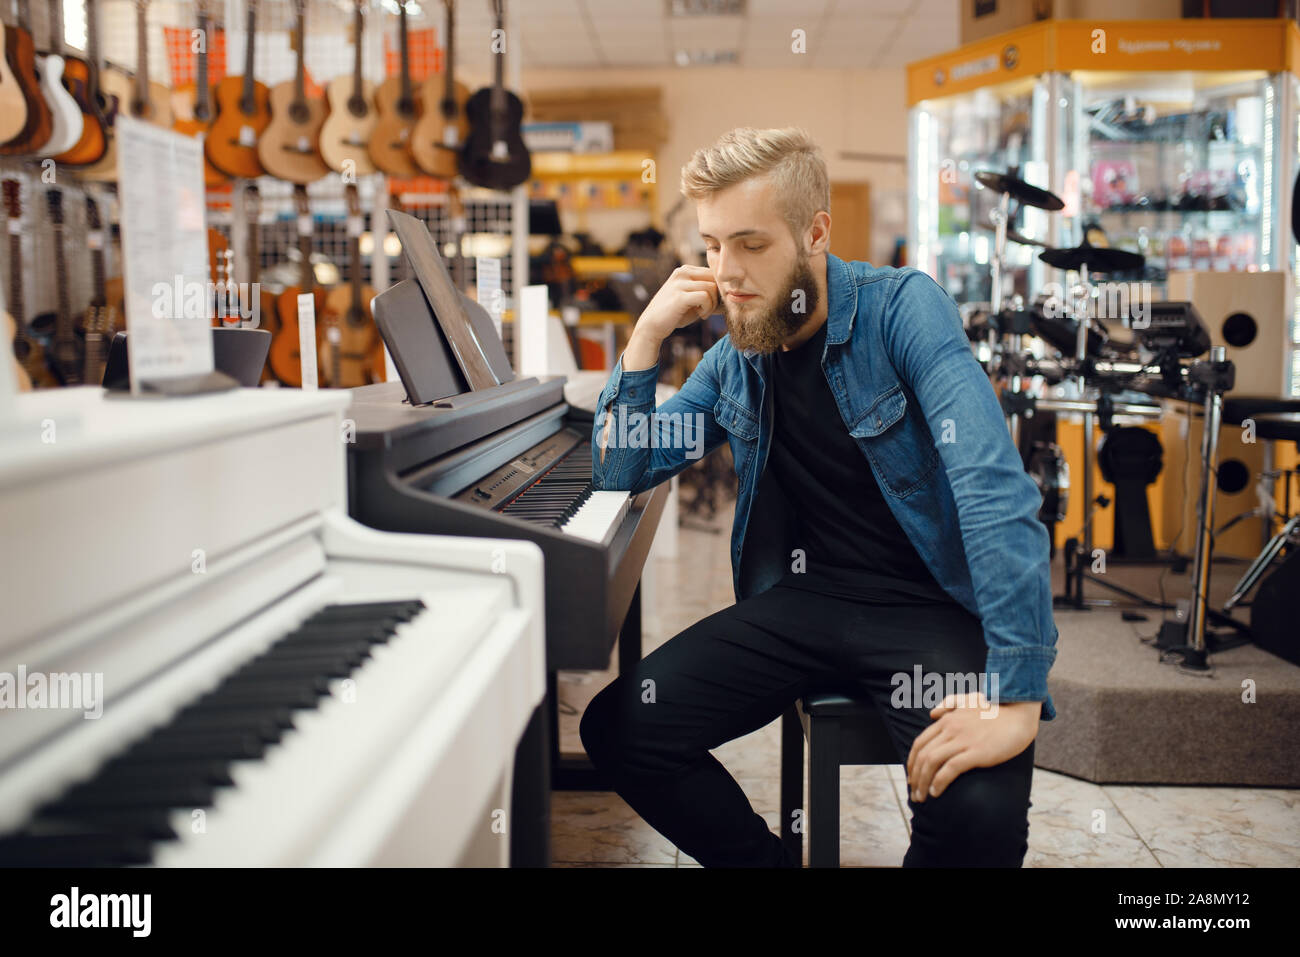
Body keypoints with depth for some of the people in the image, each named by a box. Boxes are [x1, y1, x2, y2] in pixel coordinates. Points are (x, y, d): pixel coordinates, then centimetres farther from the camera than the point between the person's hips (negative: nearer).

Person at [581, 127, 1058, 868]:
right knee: (619, 730, -12)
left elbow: (995, 486, -24)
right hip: (802, 603, 5)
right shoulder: (736, 356, 7)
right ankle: (769, 861, 10)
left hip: (930, 605, -5)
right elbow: (620, 472, 10)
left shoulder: (901, 307, -12)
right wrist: (648, 335, -4)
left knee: (980, 815, -31)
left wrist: (1017, 695, -33)